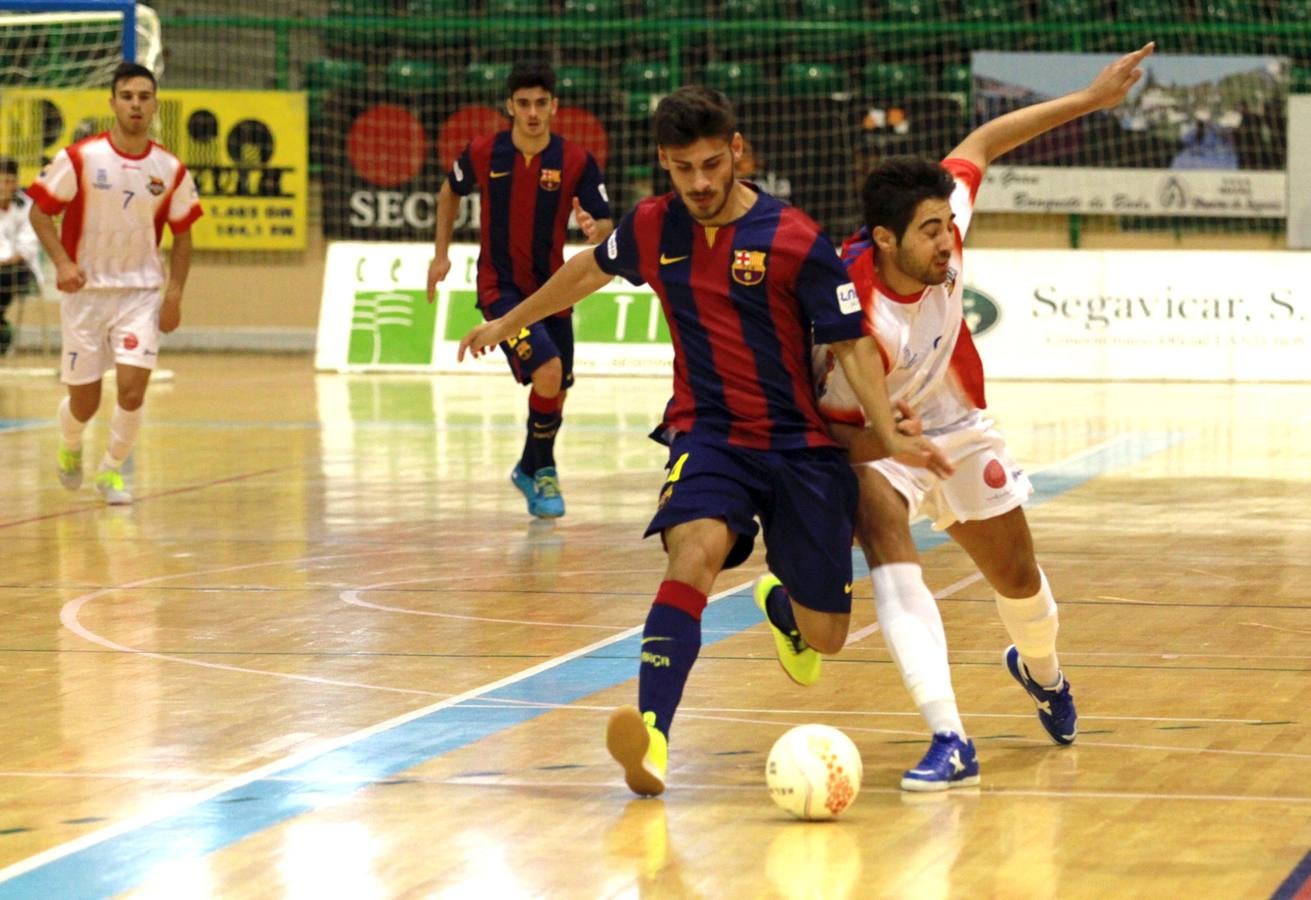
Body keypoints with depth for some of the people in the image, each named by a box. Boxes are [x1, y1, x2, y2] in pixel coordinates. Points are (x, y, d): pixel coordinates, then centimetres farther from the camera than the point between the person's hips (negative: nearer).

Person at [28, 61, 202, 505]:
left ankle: (112, 469, 9)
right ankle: (70, 447, 40)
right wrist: (62, 263, -19)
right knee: (84, 401, 5)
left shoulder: (170, 170, -3)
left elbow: (181, 233, 8)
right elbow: (40, 211, -4)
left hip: (141, 292, 1)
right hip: (85, 290, -1)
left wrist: (174, 293, -2)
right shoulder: (79, 159, -10)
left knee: (132, 389, -15)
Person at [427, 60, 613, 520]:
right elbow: (450, 193, 12)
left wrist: (595, 229, -31)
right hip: (499, 287, -3)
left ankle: (530, 469, 40)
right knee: (547, 371, -23)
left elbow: (605, 226, -7)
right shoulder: (482, 153, -8)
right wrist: (441, 253, 9)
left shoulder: (577, 161, -9)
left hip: (552, 288, 3)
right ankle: (543, 469, -1)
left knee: (555, 395, 11)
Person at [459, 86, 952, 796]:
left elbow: (851, 343, -8)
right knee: (698, 545, -33)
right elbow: (592, 270, 21)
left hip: (800, 443, -1)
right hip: (707, 435, 1)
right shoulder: (650, 228, 0)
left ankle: (780, 604, 44)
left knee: (822, 636, 4)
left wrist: (889, 435, -20)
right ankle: (652, 732, -45)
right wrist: (509, 322, 34)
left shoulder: (795, 240, -12)